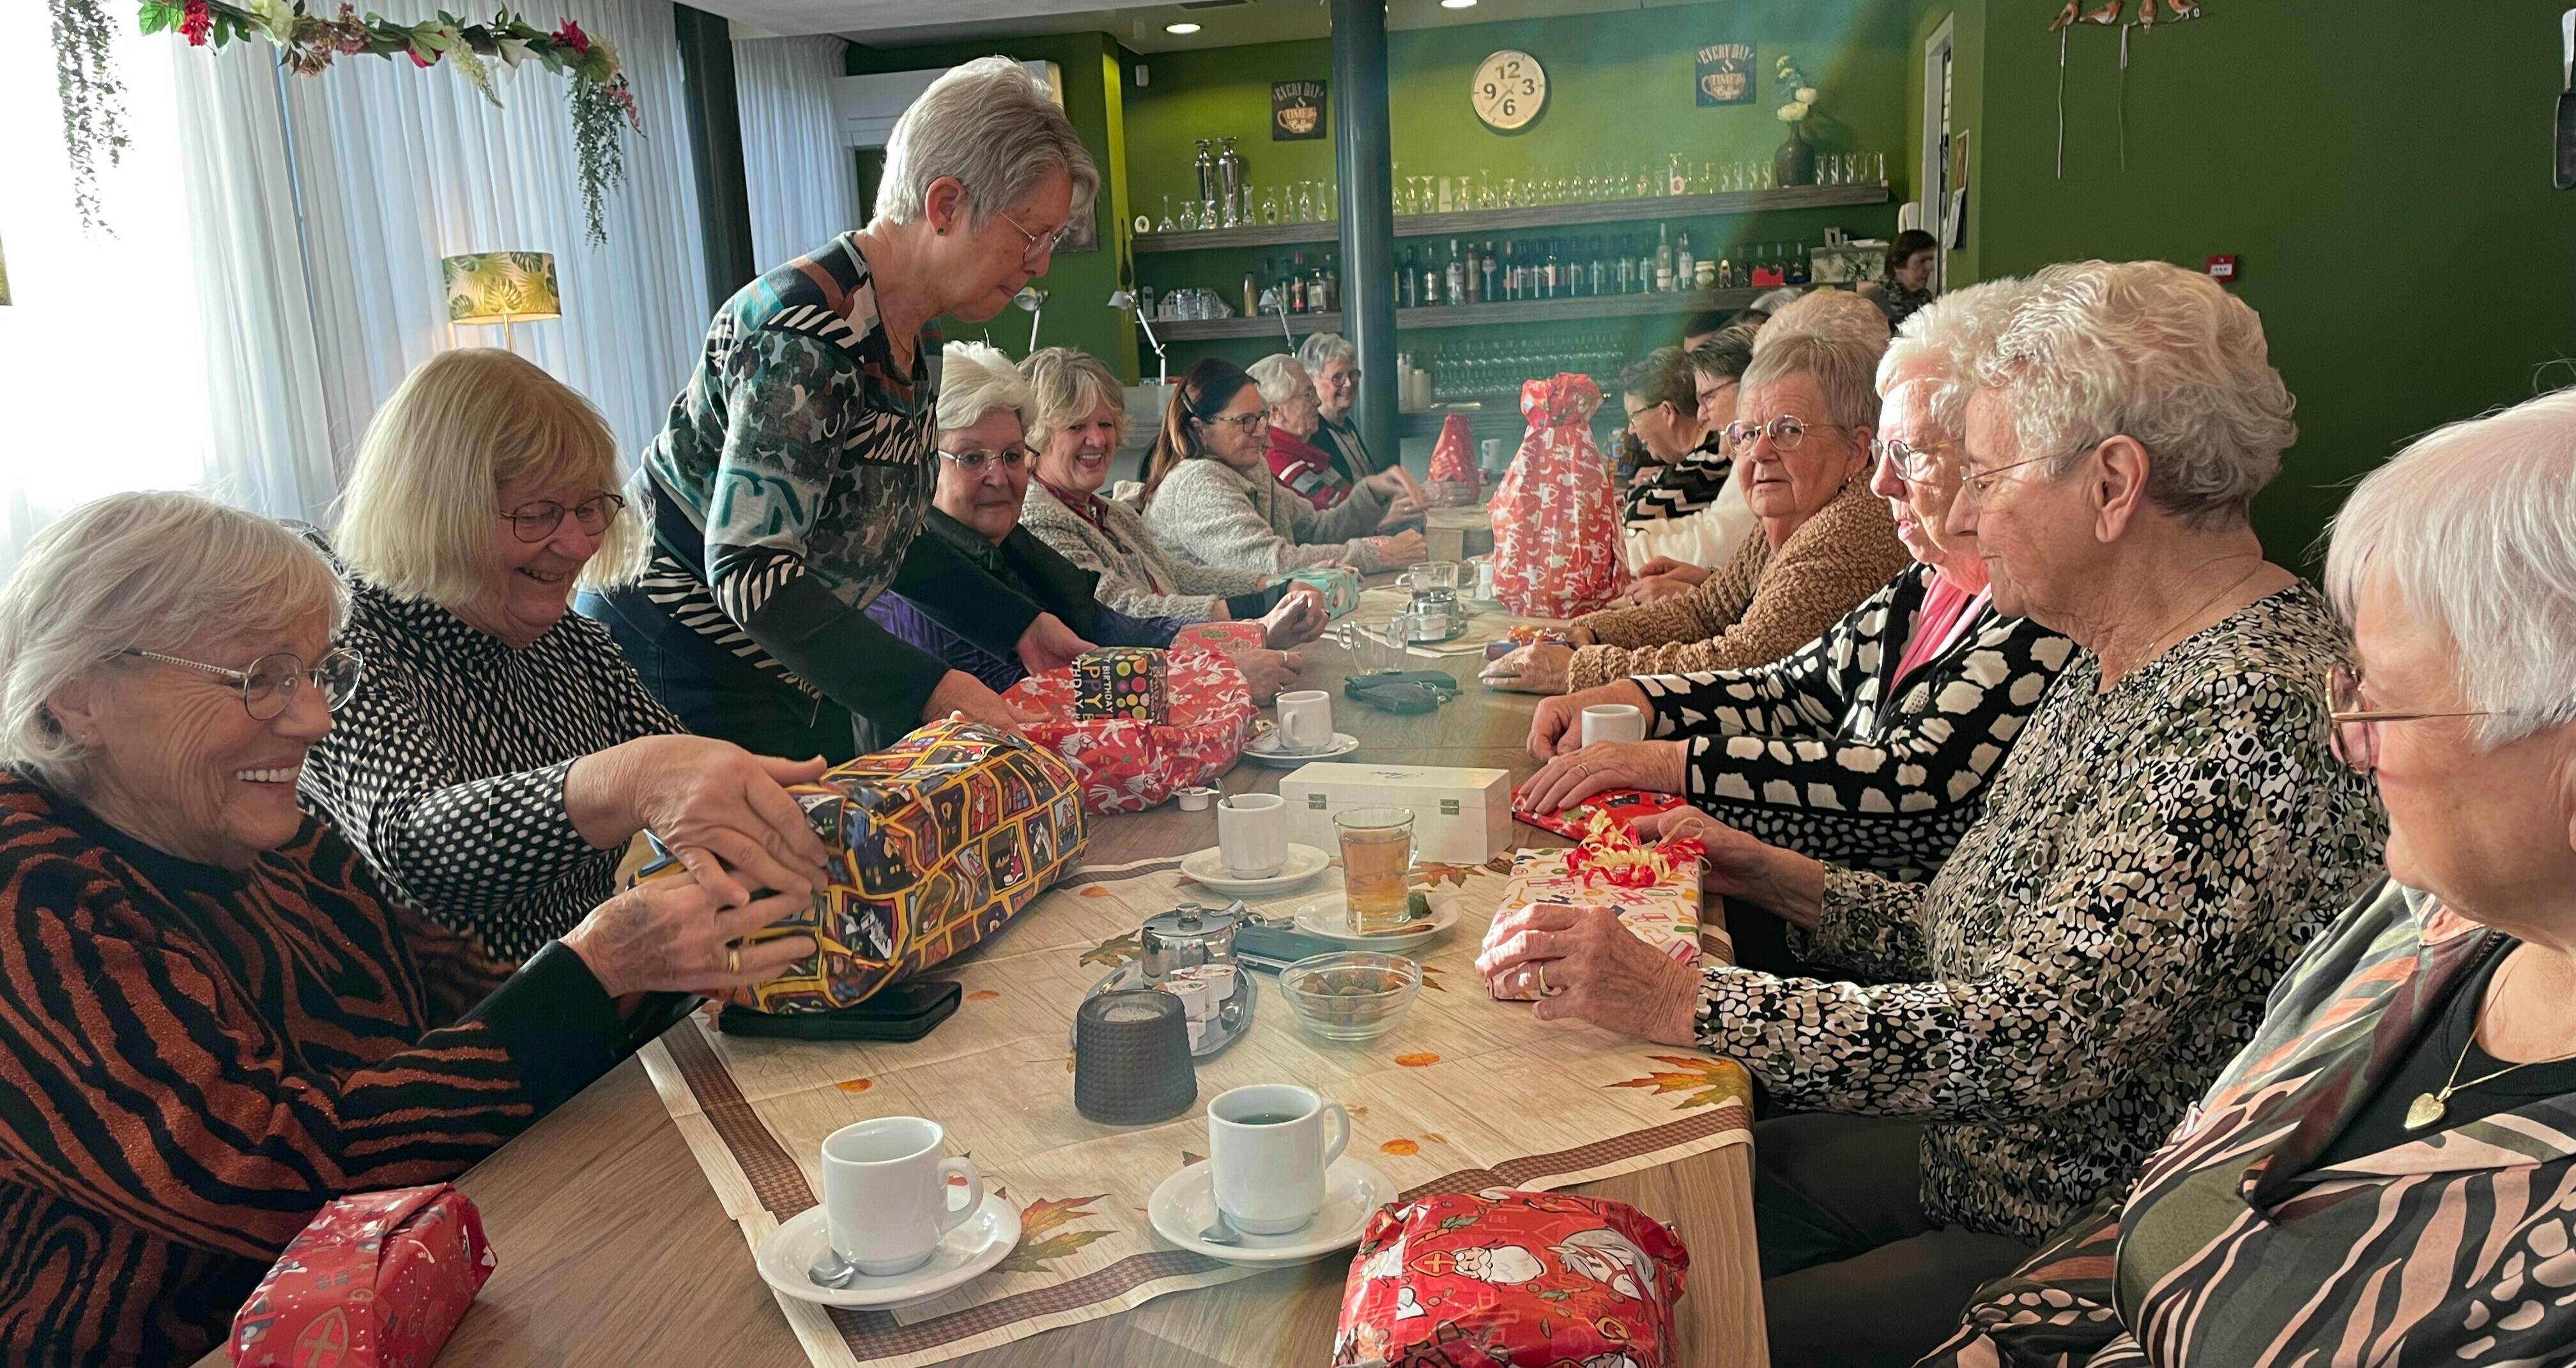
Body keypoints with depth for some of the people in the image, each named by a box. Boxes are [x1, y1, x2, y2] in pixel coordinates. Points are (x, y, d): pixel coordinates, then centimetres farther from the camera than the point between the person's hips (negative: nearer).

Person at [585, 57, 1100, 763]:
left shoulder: (914, 336, 4)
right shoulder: (804, 333, -24)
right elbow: (751, 571, -29)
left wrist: (1022, 626, 4)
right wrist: (930, 690, -36)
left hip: (799, 674, 9)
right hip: (681, 670, -9)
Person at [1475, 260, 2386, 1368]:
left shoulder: (2253, 718, -26)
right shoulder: (2120, 666, 6)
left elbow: (2026, 1040, -30)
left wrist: (1674, 1000, -28)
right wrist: (1791, 883, 4)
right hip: (1978, 1158, 9)